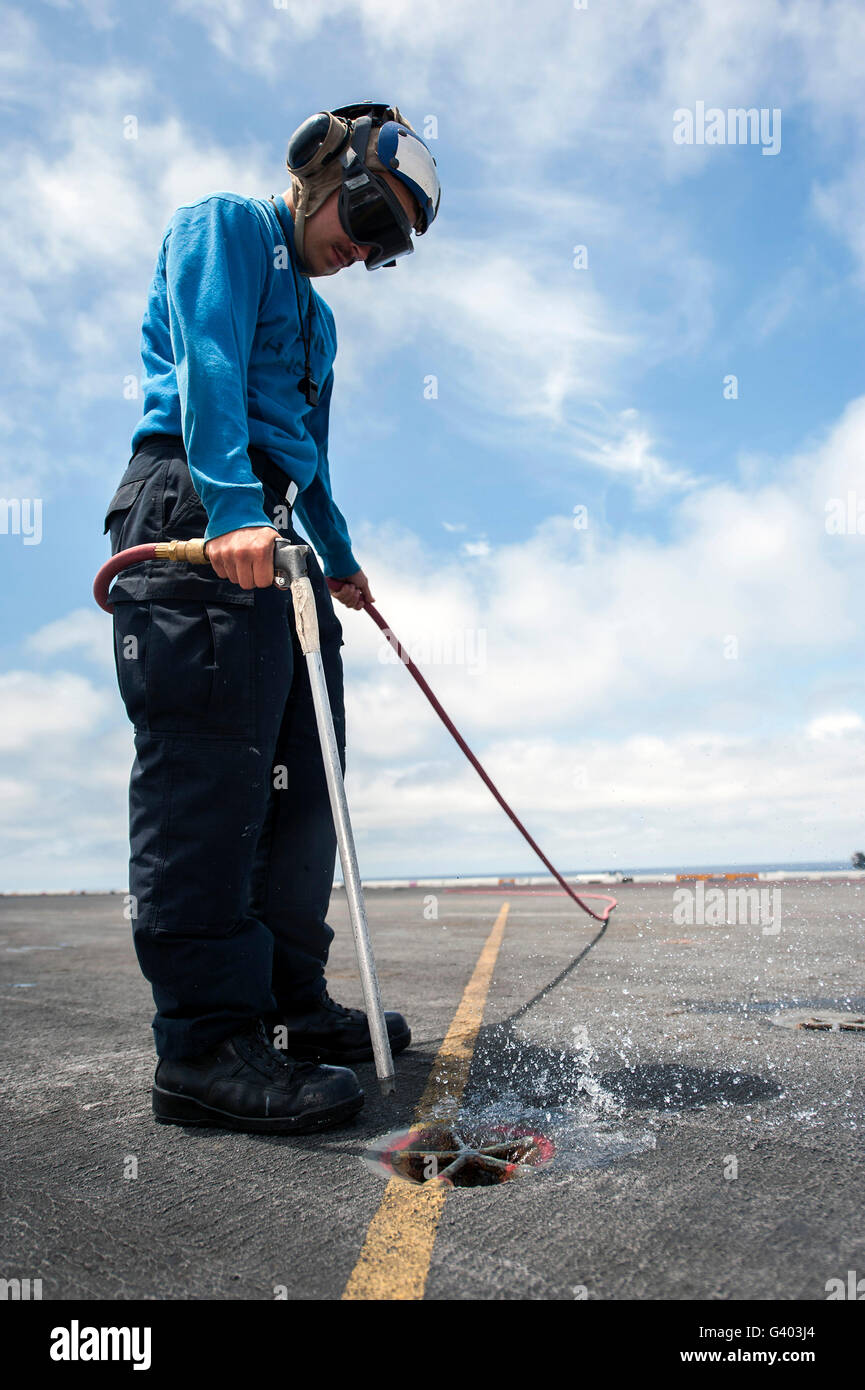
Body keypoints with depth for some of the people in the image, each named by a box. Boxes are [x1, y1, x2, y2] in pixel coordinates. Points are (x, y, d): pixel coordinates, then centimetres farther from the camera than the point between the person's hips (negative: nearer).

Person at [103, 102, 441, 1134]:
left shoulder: (313, 313, 32)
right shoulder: (223, 226, 7)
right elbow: (208, 364, -12)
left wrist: (341, 561, 37)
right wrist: (232, 506, -25)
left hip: (270, 530, 9)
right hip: (195, 513, -9)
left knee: (296, 774, 4)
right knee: (209, 772, -15)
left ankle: (288, 1002, 13)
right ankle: (206, 1042, -12)